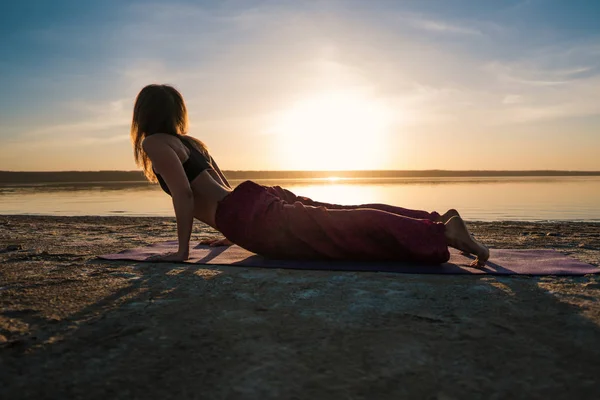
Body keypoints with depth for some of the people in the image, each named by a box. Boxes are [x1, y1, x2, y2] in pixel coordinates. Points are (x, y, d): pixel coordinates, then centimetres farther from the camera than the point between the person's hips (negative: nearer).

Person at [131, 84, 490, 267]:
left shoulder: (154, 143, 3)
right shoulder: (191, 142, 27)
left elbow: (183, 193, -12)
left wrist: (183, 250, -5)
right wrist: (228, 234, 38)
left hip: (254, 218, -8)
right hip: (257, 201, 8)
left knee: (343, 230, -17)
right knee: (345, 219, 3)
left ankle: (444, 232, -23)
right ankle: (439, 220, 0)